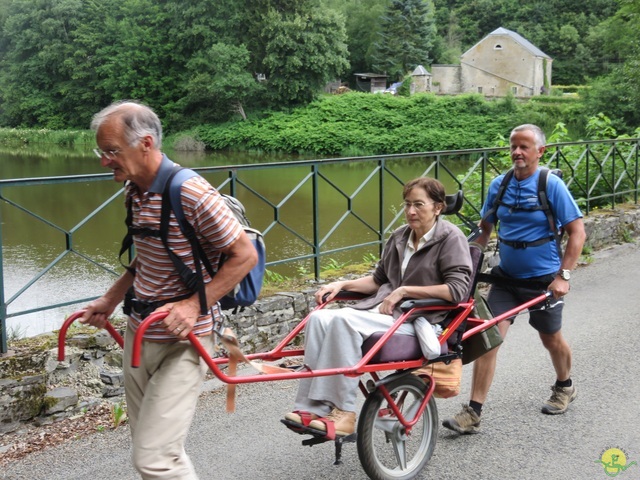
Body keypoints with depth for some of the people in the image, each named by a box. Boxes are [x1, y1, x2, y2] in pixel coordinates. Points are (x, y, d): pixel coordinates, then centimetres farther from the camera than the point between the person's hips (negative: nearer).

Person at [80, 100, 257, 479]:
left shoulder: (192, 194, -21)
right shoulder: (134, 191, 5)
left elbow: (245, 255, -16)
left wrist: (193, 305, -23)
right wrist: (110, 299, 15)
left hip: (180, 340, -8)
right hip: (139, 332, 8)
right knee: (149, 444, 16)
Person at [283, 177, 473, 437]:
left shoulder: (450, 237, -3)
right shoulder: (399, 237, 17)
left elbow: (457, 289, -14)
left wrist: (404, 291, -15)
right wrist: (342, 285, 6)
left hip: (416, 318, -7)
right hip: (383, 307, 7)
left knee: (344, 321, -31)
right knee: (319, 319, -19)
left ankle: (343, 414, -25)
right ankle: (313, 408, -22)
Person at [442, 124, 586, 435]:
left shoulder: (551, 185, -13)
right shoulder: (499, 185, 0)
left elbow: (577, 232, -12)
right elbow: (485, 227, 11)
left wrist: (563, 276, -19)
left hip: (543, 280, -3)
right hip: (506, 278, 3)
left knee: (551, 339, 15)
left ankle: (564, 387, 46)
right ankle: (473, 413, -6)